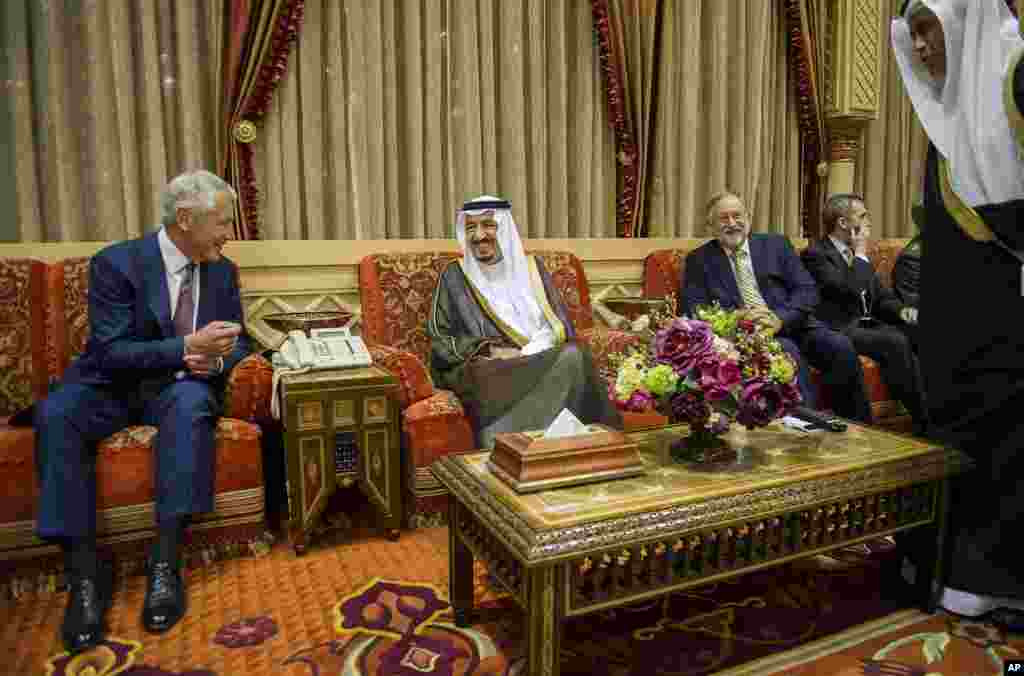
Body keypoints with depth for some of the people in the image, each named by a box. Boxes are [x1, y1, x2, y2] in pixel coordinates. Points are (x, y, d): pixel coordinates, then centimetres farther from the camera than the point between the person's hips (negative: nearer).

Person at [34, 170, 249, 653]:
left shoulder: (222, 270, 3)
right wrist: (188, 347, -29)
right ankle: (85, 571, -25)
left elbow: (237, 342, 7)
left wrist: (216, 359, -17)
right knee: (54, 413, -32)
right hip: (111, 386, -1)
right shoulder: (115, 263, -11)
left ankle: (164, 561, -31)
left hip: (179, 388, 1)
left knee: (191, 405, -34)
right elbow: (110, 352, -18)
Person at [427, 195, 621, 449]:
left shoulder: (531, 267, 12)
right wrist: (490, 349, -12)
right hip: (483, 369, -3)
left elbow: (560, 325, 6)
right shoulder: (455, 276, 6)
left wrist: (528, 353, -14)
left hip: (541, 361, 3)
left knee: (573, 355, -30)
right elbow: (439, 339, 2)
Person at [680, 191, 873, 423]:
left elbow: (807, 290, 5)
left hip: (791, 324, 3)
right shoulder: (699, 259, 10)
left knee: (841, 347, -22)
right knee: (788, 351, -33)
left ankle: (857, 427, -7)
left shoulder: (776, 244, 14)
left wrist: (780, 319, -15)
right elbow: (694, 309, -1)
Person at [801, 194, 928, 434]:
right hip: (839, 331, -8)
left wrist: (904, 312, -3)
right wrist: (860, 253, -8)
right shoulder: (815, 254, -8)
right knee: (895, 343, -28)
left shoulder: (857, 256, 19)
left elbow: (883, 298, 19)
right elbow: (850, 292, -21)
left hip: (867, 324, 8)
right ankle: (923, 419, -16)